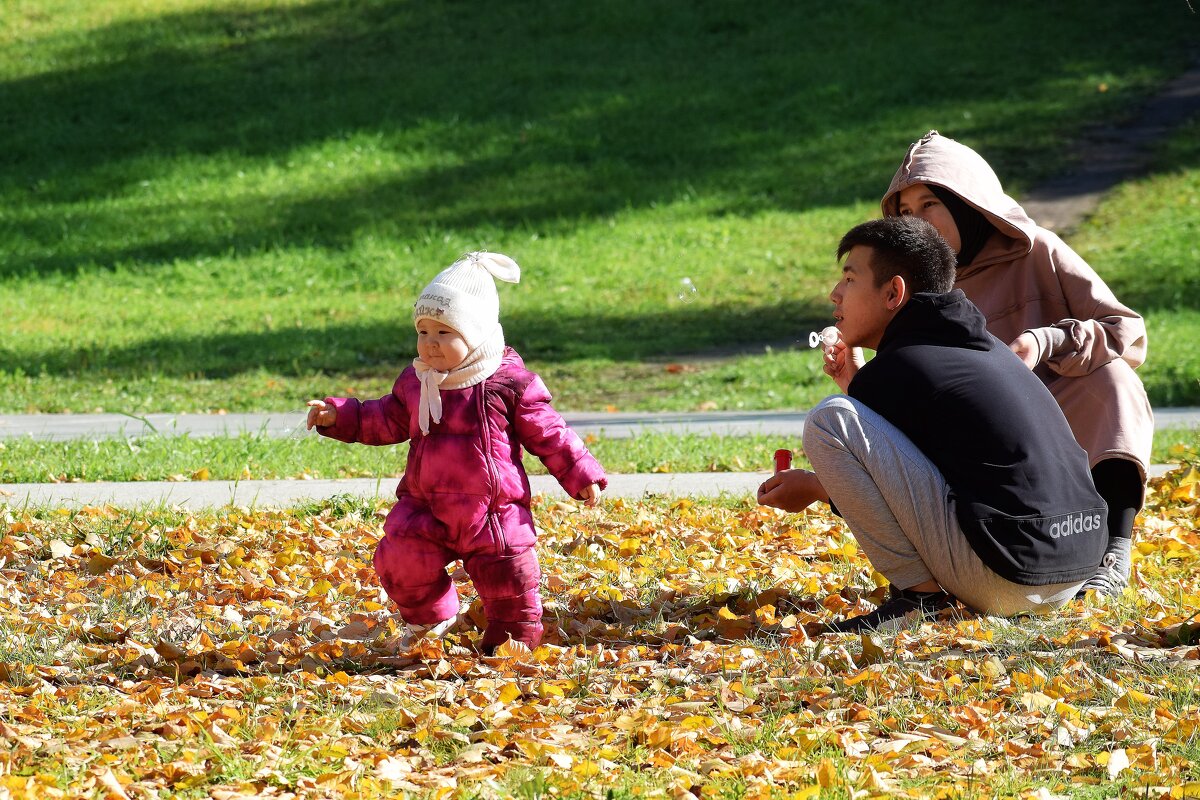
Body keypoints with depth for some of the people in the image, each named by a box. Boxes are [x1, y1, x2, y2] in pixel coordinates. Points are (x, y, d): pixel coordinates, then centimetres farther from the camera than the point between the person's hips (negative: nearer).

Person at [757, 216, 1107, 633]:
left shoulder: (896, 368, -5)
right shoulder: (986, 347, 21)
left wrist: (814, 488, 24)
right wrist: (857, 383, 27)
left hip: (1002, 577, -9)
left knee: (827, 419, -10)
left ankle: (919, 593, -7)